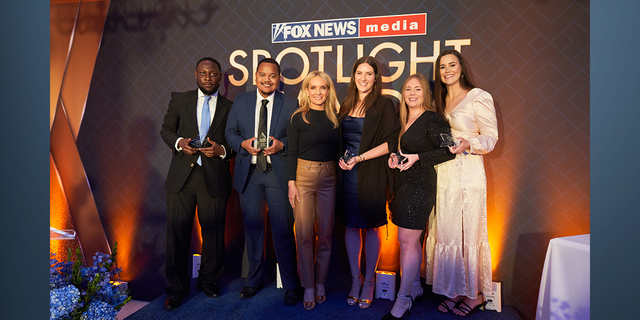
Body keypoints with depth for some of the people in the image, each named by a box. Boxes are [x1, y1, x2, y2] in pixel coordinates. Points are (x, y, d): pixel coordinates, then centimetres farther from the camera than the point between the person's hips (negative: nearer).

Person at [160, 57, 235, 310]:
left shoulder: (230, 107, 6)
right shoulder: (180, 100, 9)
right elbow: (166, 129, 15)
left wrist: (222, 150, -13)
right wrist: (178, 142, -6)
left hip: (214, 178, -1)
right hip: (181, 176, 1)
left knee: (213, 233, 8)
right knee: (177, 232, 6)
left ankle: (208, 280, 33)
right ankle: (177, 287, 26)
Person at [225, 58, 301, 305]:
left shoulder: (291, 104, 1)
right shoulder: (241, 101, 9)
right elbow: (230, 132, 11)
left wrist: (282, 145, -16)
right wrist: (243, 144, -9)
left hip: (278, 174, -2)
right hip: (249, 173, 3)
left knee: (283, 229, 1)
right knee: (252, 228, 13)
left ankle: (291, 285, 20)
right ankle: (254, 280, 33)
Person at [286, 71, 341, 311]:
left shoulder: (334, 118, 8)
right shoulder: (298, 118, -1)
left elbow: (337, 150, 12)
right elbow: (292, 153, -2)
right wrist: (291, 183, -9)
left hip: (328, 179, 3)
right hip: (303, 176, -3)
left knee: (325, 234, 8)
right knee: (304, 234, 1)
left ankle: (321, 284, 25)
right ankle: (308, 287, 16)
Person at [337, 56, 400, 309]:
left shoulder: (384, 105, -3)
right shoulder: (346, 105, 12)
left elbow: (391, 143, -10)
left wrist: (360, 158, -15)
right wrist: (341, 158, 0)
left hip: (371, 175, -4)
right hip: (347, 174, 4)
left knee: (370, 227, 6)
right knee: (351, 226, 9)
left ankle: (369, 282, 23)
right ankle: (355, 280, 25)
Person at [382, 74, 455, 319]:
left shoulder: (432, 119, -8)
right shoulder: (403, 120, 14)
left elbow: (448, 151, -13)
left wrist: (417, 158, -18)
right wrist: (394, 158, 2)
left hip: (420, 185, -8)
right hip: (402, 184, 8)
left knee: (407, 241, -5)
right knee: (411, 241, 15)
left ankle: (403, 298, 6)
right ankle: (415, 286, 30)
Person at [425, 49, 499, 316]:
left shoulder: (478, 97, -2)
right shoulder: (438, 100, 16)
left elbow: (491, 137, -5)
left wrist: (468, 144, -23)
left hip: (469, 172, -6)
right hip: (442, 172, 6)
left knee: (470, 232, 1)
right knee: (445, 232, 8)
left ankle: (475, 294, 18)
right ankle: (455, 290, 22)